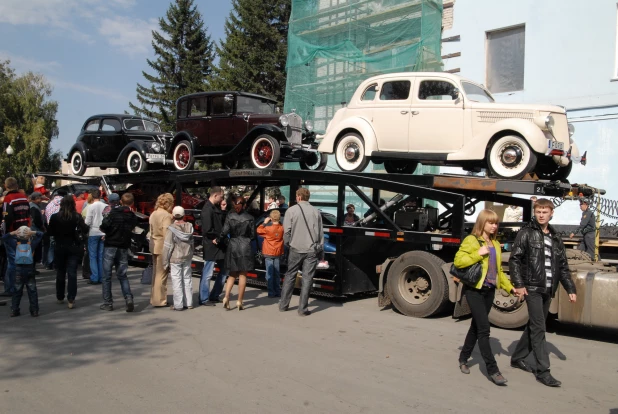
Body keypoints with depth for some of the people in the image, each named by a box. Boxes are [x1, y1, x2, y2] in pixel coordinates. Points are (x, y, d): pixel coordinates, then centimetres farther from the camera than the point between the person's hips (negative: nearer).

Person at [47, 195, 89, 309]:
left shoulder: (55, 217, -7)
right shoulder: (77, 216, -9)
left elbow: (50, 232, -4)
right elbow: (85, 230, -14)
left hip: (59, 247, 1)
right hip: (73, 247, -1)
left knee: (60, 273, 16)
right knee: (72, 273, 0)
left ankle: (60, 298, 27)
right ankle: (71, 300, -7)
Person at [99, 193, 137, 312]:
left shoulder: (114, 212, -10)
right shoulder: (133, 217, 2)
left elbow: (104, 227, -17)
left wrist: (107, 232, 6)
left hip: (111, 246, -3)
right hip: (124, 248, 3)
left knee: (107, 276, 7)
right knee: (122, 275, 12)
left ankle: (108, 303, 9)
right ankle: (129, 298, -6)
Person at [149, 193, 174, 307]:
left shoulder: (153, 214, 11)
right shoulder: (166, 215, -16)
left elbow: (152, 231, 13)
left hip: (154, 246, 9)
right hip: (163, 247, -8)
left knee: (156, 273, 16)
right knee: (162, 274, -1)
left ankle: (155, 298, 25)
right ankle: (159, 301, 5)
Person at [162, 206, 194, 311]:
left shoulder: (171, 229, -15)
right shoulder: (189, 227, -1)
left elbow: (167, 247, -13)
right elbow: (192, 243, 5)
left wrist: (165, 262, -6)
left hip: (175, 259, -5)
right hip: (187, 258, 5)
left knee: (177, 280, 1)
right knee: (187, 279, 12)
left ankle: (178, 305, 4)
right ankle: (188, 303, 19)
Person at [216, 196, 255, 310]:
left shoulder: (230, 216, -2)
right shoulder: (249, 218, -3)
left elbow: (224, 232, -8)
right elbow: (253, 235, 0)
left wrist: (217, 240, 9)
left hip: (232, 247, 2)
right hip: (245, 247, -2)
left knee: (232, 274, 16)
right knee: (242, 275, 6)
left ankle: (226, 297, 2)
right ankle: (239, 301, 7)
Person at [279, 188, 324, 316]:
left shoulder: (291, 210, -5)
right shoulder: (316, 211, 2)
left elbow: (286, 231, -6)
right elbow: (320, 232, 3)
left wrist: (288, 243, 11)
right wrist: (320, 248, 11)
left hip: (296, 249, -1)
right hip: (312, 250, 1)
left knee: (290, 276, 13)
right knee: (307, 278, 4)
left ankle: (283, 305, 19)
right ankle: (302, 309, 5)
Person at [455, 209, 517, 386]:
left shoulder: (495, 244, 16)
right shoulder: (471, 240, -8)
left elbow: (498, 269, 20)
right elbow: (458, 261, -17)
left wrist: (509, 287, 12)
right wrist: (478, 254, -22)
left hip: (489, 290, 8)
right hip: (475, 290, -8)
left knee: (476, 326, 15)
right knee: (484, 328, -11)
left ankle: (463, 358, 29)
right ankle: (492, 370, -8)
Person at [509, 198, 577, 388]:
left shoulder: (555, 237, 13)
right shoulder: (526, 233, -4)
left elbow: (563, 266, 16)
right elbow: (514, 259, -8)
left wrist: (570, 289, 11)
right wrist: (518, 284, -15)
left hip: (548, 289, 6)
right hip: (532, 288, -6)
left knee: (534, 326, 13)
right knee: (538, 328, -7)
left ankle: (517, 358, 28)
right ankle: (543, 371, -3)